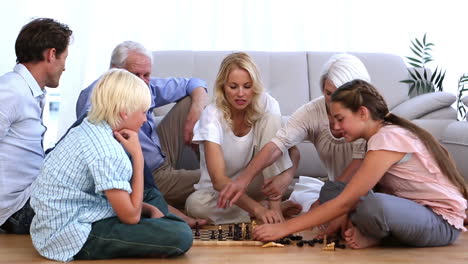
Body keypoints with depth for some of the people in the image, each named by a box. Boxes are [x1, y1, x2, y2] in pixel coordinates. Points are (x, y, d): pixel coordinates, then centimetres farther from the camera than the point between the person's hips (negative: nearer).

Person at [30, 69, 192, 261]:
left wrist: (150, 209, 6)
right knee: (180, 235, -21)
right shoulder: (107, 151, -23)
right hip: (75, 238, -10)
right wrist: (138, 156, -14)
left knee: (154, 196, 25)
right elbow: (130, 216, -16)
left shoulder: (87, 129, 7)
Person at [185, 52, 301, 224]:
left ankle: (275, 204, -23)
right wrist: (258, 209, -45)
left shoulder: (266, 104, -13)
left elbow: (293, 151, -15)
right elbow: (218, 180, -31)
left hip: (254, 184, 1)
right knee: (194, 204, -36)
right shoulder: (212, 116, -22)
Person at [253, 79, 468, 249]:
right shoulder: (382, 135, 5)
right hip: (414, 210, 9)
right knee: (331, 189, 5)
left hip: (442, 222, -9)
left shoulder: (388, 139, -23)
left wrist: (284, 228, -23)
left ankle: (373, 234, -8)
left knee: (375, 205, -40)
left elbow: (345, 202, -25)